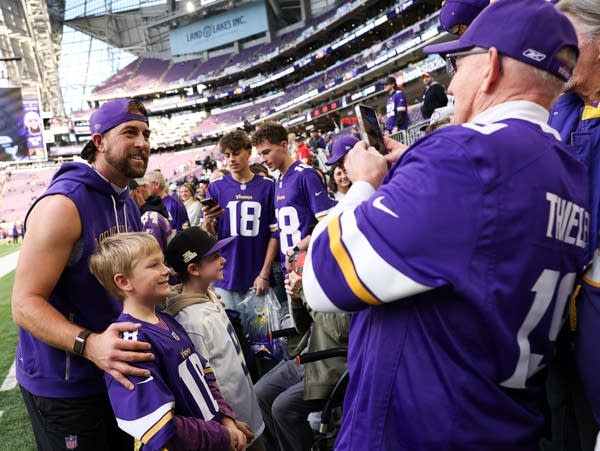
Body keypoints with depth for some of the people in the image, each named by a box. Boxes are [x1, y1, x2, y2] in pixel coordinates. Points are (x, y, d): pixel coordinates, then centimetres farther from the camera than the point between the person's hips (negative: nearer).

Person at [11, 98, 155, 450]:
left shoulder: (128, 204, 5)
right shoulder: (63, 204, -22)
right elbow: (26, 304, -25)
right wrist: (90, 345, -39)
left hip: (114, 372, 8)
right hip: (64, 384, -8)